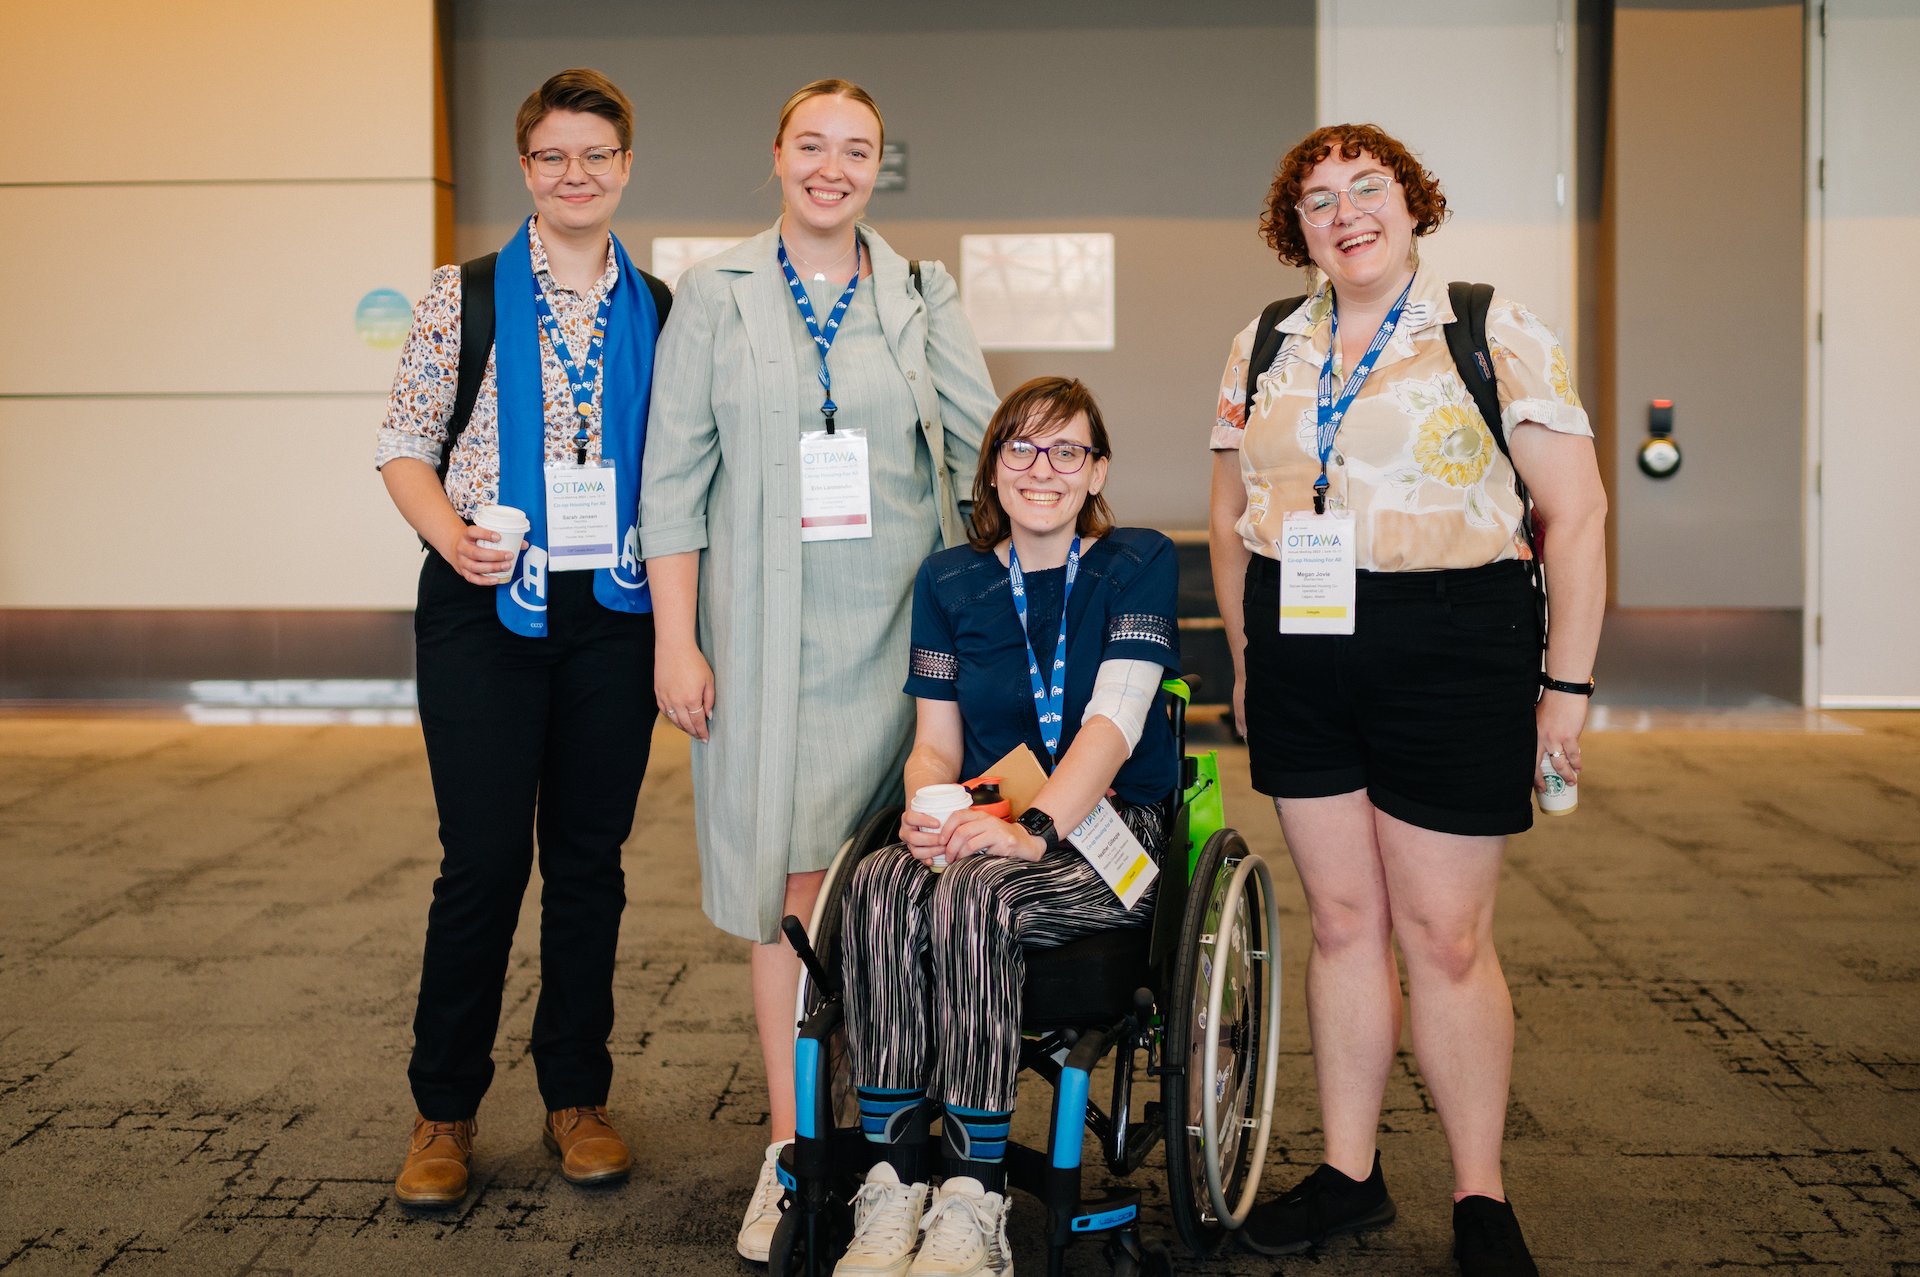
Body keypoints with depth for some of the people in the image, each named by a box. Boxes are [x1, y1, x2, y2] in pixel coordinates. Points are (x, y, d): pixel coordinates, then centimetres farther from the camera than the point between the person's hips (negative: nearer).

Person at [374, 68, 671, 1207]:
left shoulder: (658, 309, 8)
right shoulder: (467, 294, 1)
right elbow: (405, 445, 3)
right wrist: (451, 535, -15)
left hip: (613, 611, 2)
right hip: (486, 608, -2)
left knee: (592, 857, 8)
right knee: (485, 858, -3)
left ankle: (578, 1094, 22)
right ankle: (445, 1112, 13)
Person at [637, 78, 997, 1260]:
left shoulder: (923, 299, 8)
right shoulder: (715, 297, 5)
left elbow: (986, 449, 8)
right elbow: (673, 477, 2)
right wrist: (678, 639, -4)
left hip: (895, 627, 1)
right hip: (767, 630, 0)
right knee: (790, 883, 1)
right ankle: (793, 1151, 9)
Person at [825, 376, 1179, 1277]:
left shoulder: (1138, 563, 1)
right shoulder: (950, 581, 13)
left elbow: (1114, 721, -11)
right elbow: (936, 741, 10)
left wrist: (1035, 828, -25)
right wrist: (925, 812, -13)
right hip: (983, 829, 3)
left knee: (973, 894, -34)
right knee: (880, 885, -30)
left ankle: (972, 1203, -29)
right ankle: (892, 1185, -28)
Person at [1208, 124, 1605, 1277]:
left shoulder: (1497, 335, -2)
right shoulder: (1264, 348, 12)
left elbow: (1576, 512, -4)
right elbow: (1232, 518, 19)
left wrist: (1568, 683, -8)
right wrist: (1245, 656, 14)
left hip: (1451, 652, -4)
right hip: (1302, 654, 4)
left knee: (1445, 936, -1)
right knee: (1343, 922, 10)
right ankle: (1350, 1174, 22)